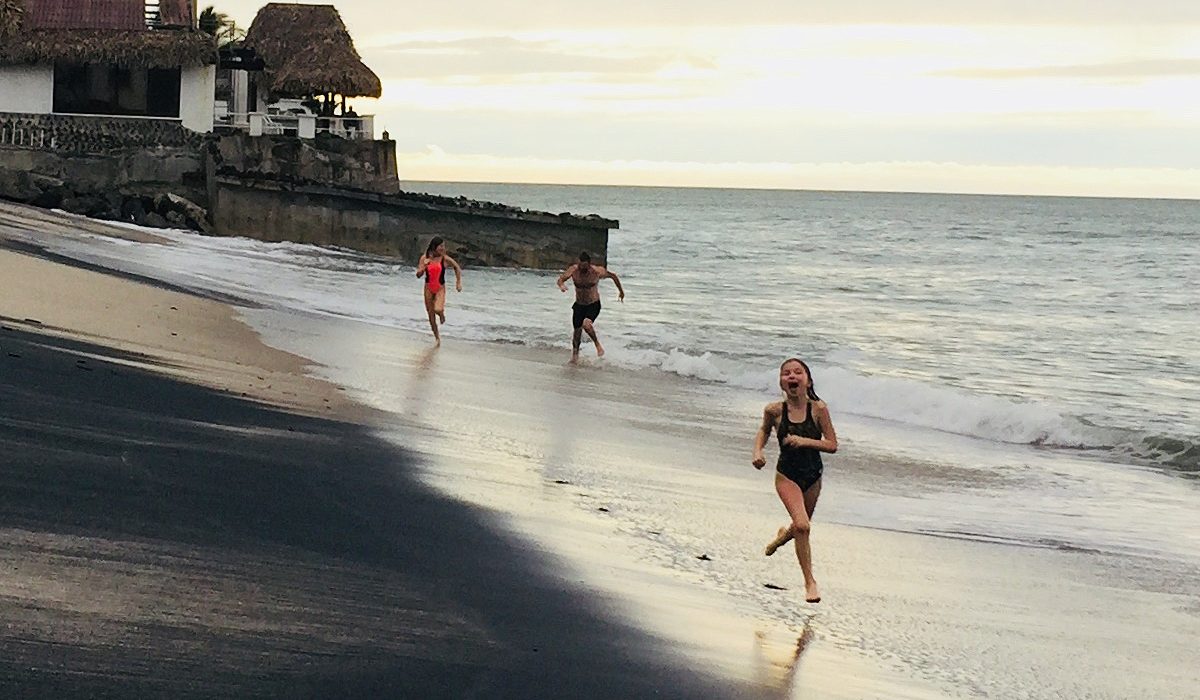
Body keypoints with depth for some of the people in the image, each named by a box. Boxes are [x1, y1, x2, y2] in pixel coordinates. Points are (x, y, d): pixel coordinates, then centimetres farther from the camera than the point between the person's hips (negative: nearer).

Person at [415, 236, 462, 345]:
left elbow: (457, 267, 7)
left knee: (438, 309, -25)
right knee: (431, 314, 8)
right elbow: (418, 274, -6)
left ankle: (442, 314, 14)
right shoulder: (424, 258, -6)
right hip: (428, 288, 2)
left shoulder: (445, 259, -11)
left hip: (440, 288, -2)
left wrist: (459, 282, 5)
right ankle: (437, 337, 25)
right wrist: (424, 266, -25)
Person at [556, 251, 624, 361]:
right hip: (579, 305, 3)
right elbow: (561, 278, -12)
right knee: (577, 330, 11)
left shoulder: (597, 271, -19)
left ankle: (597, 344, -5)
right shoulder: (574, 270, -14)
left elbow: (613, 275, -3)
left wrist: (621, 291, 10)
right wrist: (561, 285, -38)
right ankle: (575, 353, 34)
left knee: (586, 324, -29)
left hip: (593, 305, -3)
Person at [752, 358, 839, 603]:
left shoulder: (818, 409, -16)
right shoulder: (774, 410, -13)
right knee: (802, 526, -19)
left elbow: (832, 445, -12)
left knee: (802, 526, 20)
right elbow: (764, 430, 10)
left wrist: (805, 441, -25)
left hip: (812, 476, 2)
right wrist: (757, 451, -7)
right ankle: (810, 581, -6)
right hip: (787, 475, -2)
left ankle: (784, 535, 58)